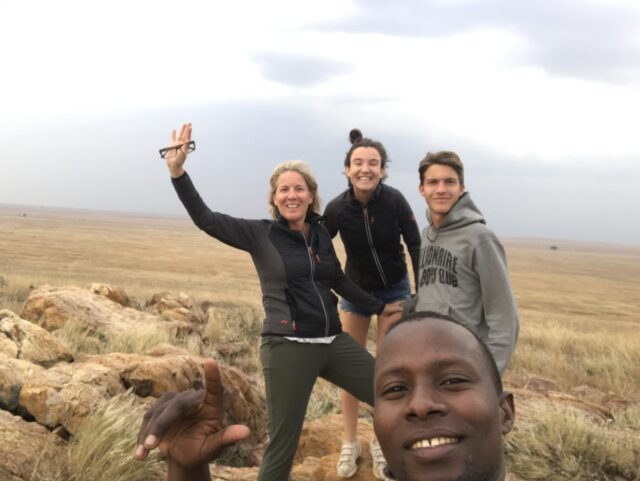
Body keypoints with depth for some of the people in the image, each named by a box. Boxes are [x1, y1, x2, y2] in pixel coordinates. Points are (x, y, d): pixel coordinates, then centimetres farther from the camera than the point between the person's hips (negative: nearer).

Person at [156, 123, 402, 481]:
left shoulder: (321, 233, 9)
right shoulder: (260, 234, -4)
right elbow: (205, 219, -14)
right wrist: (177, 171, -25)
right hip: (288, 348, -5)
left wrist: (380, 307, 29)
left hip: (333, 342, 5)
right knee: (283, 446, 0)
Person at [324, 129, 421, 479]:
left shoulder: (394, 200, -23)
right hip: (355, 290, 1)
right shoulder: (337, 208, -21)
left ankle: (381, 443, 19)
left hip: (394, 290, -1)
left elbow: (415, 245, -11)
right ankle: (350, 444, 20)